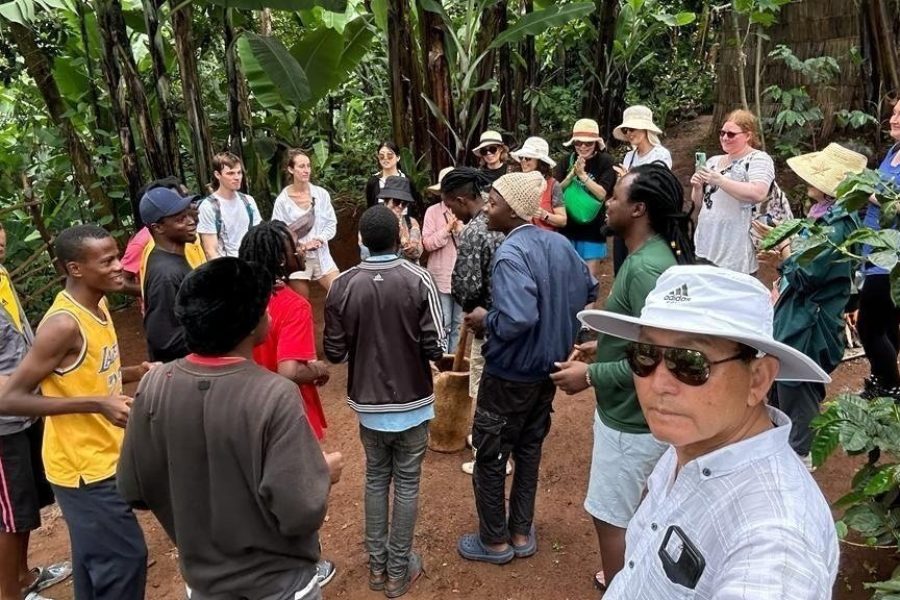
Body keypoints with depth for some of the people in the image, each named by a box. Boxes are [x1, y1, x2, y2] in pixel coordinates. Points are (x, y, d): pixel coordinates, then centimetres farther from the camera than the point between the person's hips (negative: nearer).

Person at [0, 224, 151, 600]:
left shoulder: (97, 306, 2)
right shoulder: (64, 324, -25)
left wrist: (136, 373, -2)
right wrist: (97, 404, -30)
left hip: (102, 458, 8)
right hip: (82, 467, -8)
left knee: (94, 555, 23)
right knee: (124, 558, 1)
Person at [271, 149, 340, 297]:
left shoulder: (321, 193, 0)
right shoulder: (282, 200, -6)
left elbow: (332, 224, 4)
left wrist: (319, 240, -13)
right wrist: (301, 246, -15)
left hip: (322, 256, 2)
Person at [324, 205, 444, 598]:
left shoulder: (343, 286, -10)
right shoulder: (418, 280, -15)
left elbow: (334, 353, -5)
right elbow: (434, 348, -15)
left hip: (368, 402, 2)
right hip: (412, 401, -2)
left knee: (376, 479, 19)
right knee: (407, 484, 12)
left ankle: (377, 565, 30)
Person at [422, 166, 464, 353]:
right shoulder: (432, 211, -2)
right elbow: (428, 243, -8)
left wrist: (460, 229, -16)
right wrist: (447, 229, -18)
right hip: (440, 278, -2)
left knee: (458, 324, 12)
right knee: (442, 324, 4)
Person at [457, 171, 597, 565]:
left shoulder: (511, 254, -27)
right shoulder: (559, 244, -1)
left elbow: (517, 320, -36)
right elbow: (588, 291, 10)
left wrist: (485, 320, -18)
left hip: (510, 375, -8)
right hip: (547, 369, 8)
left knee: (490, 458, 11)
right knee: (529, 449, 22)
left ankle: (495, 541, 26)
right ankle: (522, 533, 35)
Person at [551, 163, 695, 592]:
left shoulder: (646, 269, -28)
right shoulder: (647, 254, 3)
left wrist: (591, 376, -23)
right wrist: (606, 347, 13)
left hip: (631, 419, -10)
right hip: (628, 411, 10)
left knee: (610, 518, 7)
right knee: (627, 512, 26)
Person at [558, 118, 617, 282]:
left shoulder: (605, 162, -7)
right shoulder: (568, 161, 4)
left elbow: (602, 194, -14)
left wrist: (582, 174, -22)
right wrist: (572, 173, -16)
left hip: (592, 228, -3)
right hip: (567, 226, 3)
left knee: (591, 276, 0)